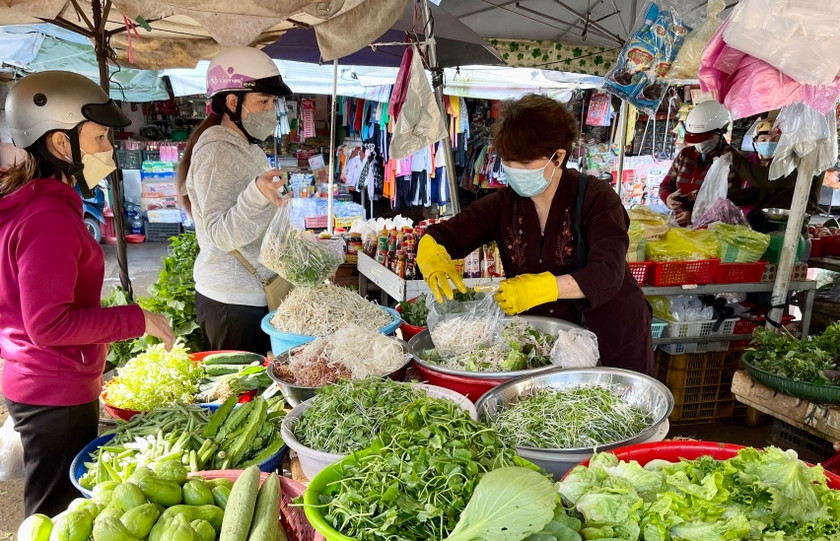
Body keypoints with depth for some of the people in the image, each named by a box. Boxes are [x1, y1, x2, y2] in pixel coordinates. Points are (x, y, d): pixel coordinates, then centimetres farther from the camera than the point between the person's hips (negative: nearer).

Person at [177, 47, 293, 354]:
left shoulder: (246, 147, 15)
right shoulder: (218, 150, -14)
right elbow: (221, 236, -24)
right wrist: (257, 194, -39)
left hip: (253, 294, 9)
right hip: (234, 304, -9)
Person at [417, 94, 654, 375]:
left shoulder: (596, 198, -15)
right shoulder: (505, 203, -3)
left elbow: (607, 273, -27)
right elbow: (443, 235, -7)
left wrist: (542, 287, -40)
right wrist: (431, 255, -31)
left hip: (613, 338, -3)